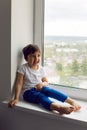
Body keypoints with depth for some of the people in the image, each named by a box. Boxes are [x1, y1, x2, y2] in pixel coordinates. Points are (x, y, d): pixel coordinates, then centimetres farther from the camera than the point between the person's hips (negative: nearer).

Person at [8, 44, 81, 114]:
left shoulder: (41, 69, 7)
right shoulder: (23, 68, -6)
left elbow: (46, 82, 14)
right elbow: (19, 84, -10)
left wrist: (42, 84, -11)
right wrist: (16, 98, -20)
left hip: (39, 89, 4)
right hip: (28, 92, -3)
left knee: (48, 90, -31)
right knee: (40, 96, -35)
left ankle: (71, 101, -41)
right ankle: (58, 107, -65)